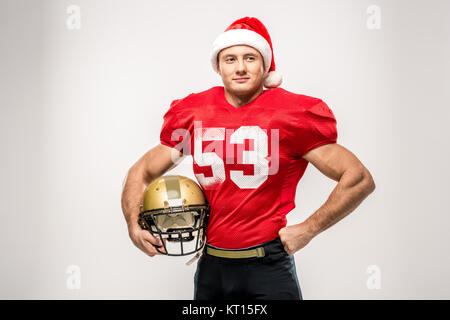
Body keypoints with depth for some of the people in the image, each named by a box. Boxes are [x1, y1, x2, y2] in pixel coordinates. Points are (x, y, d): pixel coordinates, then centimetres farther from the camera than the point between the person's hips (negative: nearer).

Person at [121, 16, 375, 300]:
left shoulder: (292, 114, -7)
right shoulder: (194, 114, 3)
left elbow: (360, 180, -7)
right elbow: (141, 172, 13)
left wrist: (307, 230, -9)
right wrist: (134, 226, -2)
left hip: (268, 268, -3)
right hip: (210, 266, 4)